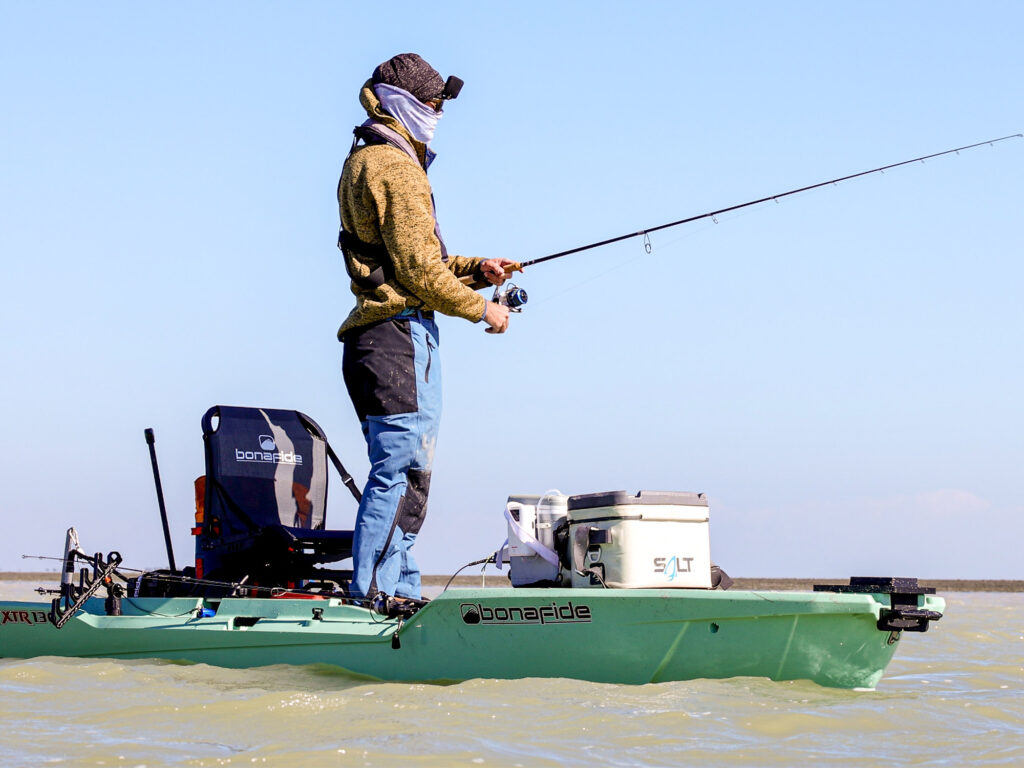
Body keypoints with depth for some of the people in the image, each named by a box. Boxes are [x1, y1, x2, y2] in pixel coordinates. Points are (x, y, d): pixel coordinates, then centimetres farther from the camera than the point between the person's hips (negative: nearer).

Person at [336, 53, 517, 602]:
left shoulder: (363, 162, 22)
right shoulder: (395, 167, -11)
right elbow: (418, 269, -16)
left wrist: (474, 269, 17)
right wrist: (481, 309, -4)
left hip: (376, 339, 11)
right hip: (401, 335, -11)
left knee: (402, 473, 14)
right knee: (402, 471, -12)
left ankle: (400, 593, 17)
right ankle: (373, 596, -13)